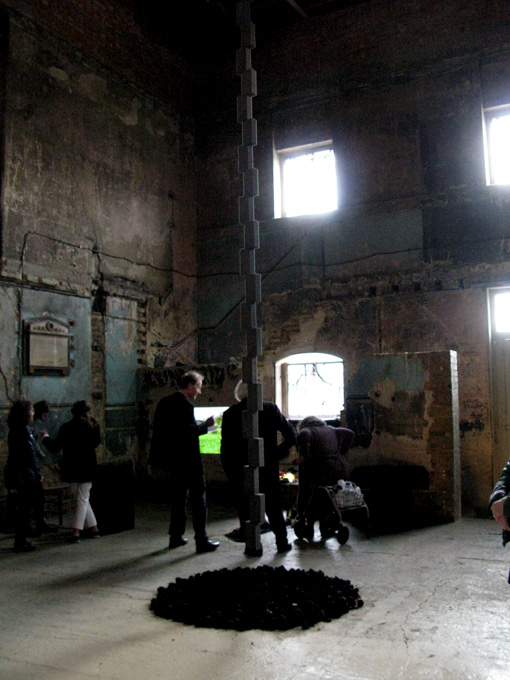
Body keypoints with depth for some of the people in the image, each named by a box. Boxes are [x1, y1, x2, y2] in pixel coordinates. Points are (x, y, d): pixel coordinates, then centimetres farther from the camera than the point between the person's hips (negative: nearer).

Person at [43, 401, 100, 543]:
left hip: (71, 468, -1)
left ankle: (93, 527, 12)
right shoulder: (94, 426, -3)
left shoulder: (67, 427, -9)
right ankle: (77, 531, 2)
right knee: (83, 499, 7)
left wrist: (45, 438, 12)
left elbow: (55, 448, -5)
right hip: (88, 467, 1)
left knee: (81, 499, 12)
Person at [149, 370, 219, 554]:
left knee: (178, 497, 17)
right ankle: (202, 541, 2)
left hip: (172, 459, 9)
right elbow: (188, 431, -26)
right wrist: (205, 425, -12)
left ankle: (176, 537, 22)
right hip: (188, 460, -9)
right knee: (198, 499, -1)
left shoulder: (164, 402, 10)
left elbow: (158, 429, 15)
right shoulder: (185, 404, -17)